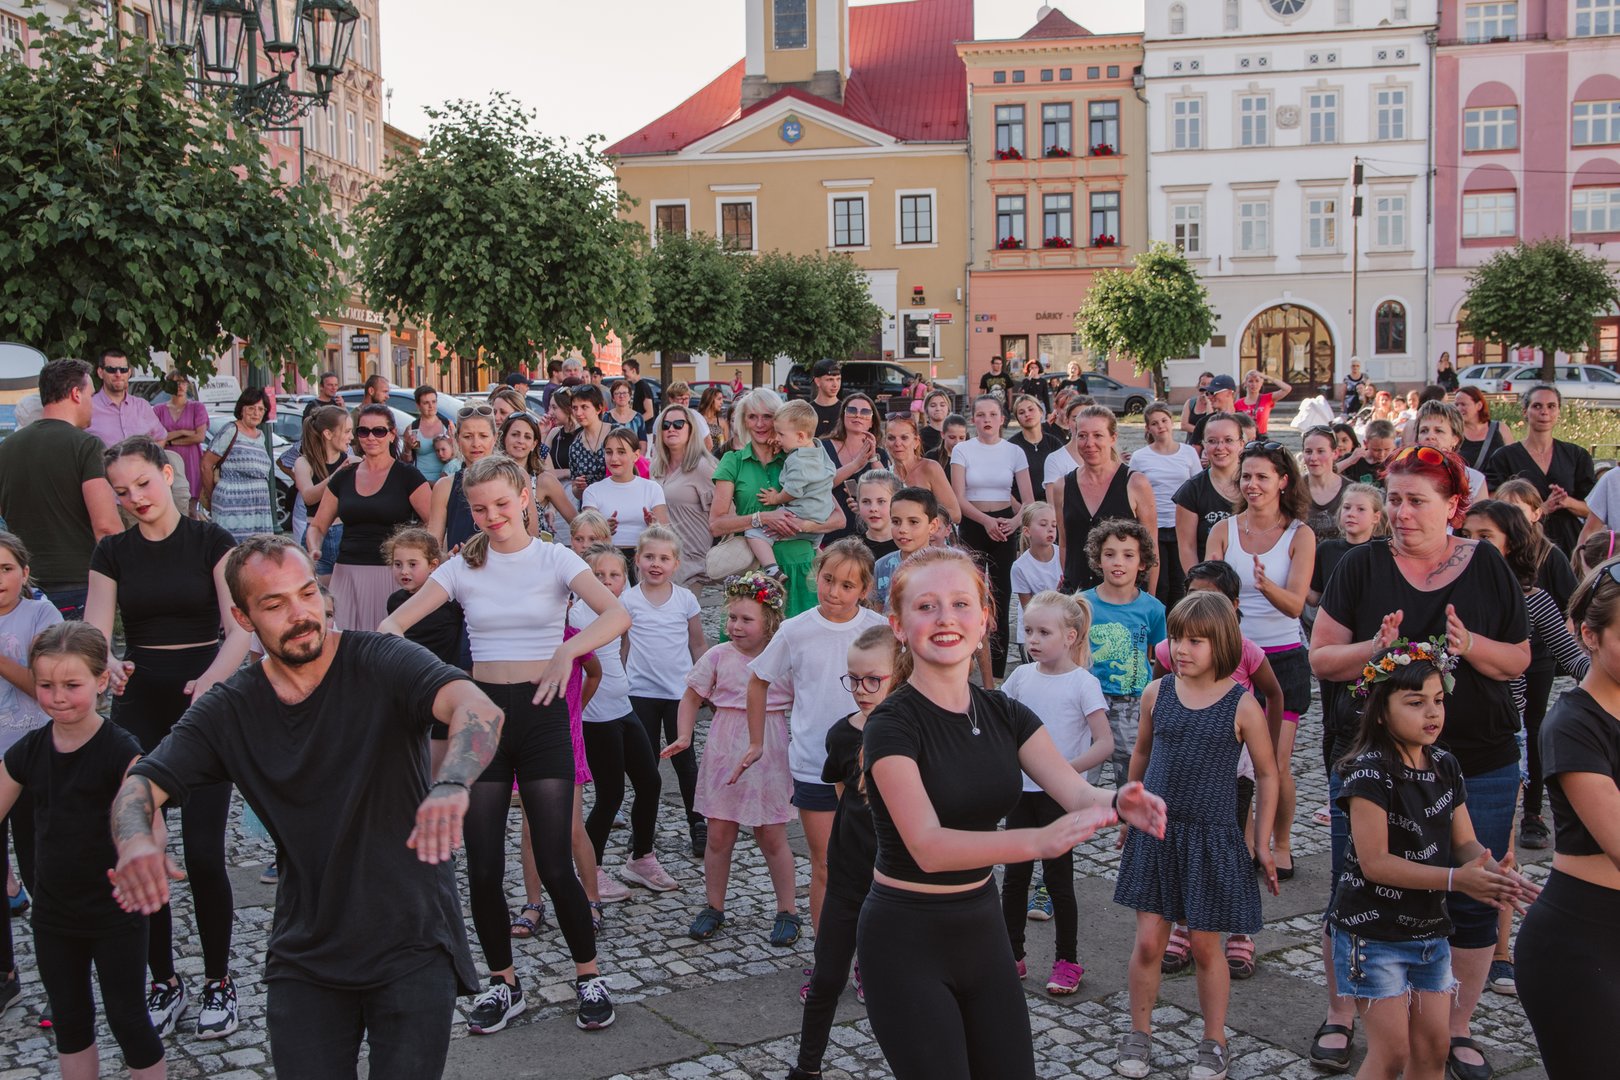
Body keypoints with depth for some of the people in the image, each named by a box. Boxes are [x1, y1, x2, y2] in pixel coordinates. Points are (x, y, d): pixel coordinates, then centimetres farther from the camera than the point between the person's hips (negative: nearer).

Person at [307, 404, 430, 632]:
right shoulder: (343, 478, 13)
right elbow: (317, 526, 18)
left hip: (391, 574, -3)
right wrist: (314, 550, -2)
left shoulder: (407, 476, 1)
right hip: (347, 574, 3)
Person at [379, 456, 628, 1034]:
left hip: (542, 711, -3)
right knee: (483, 867, 2)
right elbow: (395, 623, -4)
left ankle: (589, 976, 15)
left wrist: (568, 650, -36)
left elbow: (617, 614, -19)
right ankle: (504, 982, 22)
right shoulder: (463, 567, 5)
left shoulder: (555, 559, -3)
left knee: (555, 864, -5)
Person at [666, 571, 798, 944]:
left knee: (771, 837, 6)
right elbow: (692, 697, 9)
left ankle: (787, 910, 20)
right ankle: (713, 907, 24)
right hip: (724, 757, 2)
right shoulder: (718, 656, -1)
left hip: (769, 758, -2)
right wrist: (684, 736, -4)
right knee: (719, 835, 8)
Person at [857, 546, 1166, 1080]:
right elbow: (928, 846, -28)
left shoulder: (1004, 714, 2)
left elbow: (1077, 792, -9)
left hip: (982, 929, 6)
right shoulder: (893, 724, -17)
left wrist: (1118, 802, -32)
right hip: (907, 941, -6)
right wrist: (1039, 840, -41)